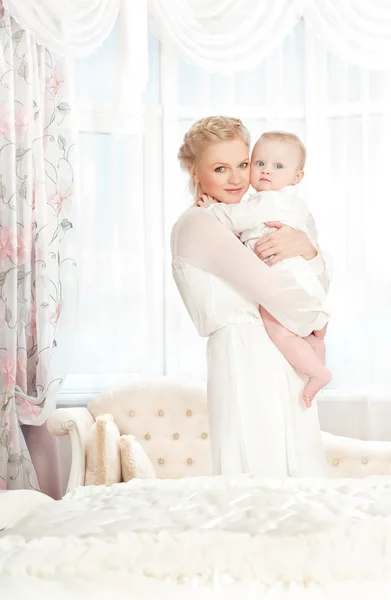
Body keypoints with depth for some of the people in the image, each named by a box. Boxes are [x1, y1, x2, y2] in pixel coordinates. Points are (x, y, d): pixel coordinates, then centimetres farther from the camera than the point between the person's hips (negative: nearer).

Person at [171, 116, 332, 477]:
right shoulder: (196, 224, -6)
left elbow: (320, 286, 14)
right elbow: (268, 287, -16)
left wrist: (306, 248, -8)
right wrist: (316, 319, 0)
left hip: (283, 365, 8)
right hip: (245, 362, -8)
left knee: (303, 473, 8)